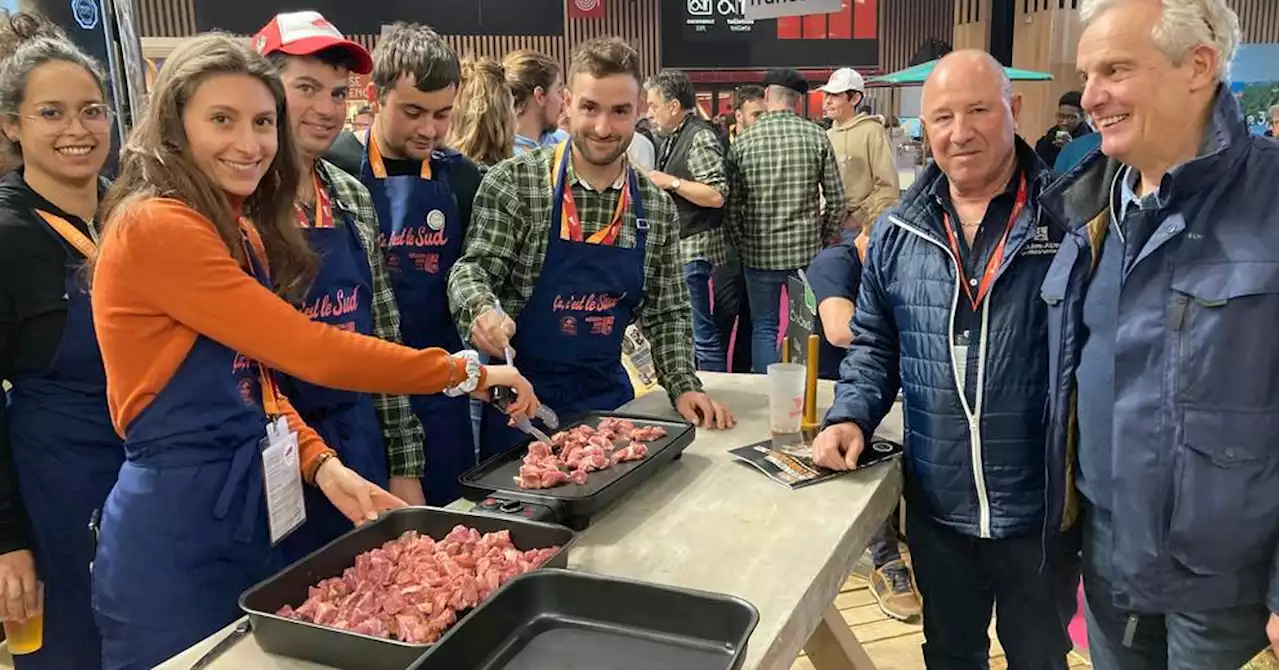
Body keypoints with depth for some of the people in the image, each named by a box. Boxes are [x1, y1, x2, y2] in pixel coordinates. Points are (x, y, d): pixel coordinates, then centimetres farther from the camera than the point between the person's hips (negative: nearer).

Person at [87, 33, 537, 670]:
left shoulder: (241, 232, 10)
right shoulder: (154, 227, -19)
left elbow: (255, 380, 10)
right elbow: (310, 351, -22)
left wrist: (324, 467, -7)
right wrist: (467, 372, -15)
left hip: (248, 509, 8)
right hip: (175, 523, -8)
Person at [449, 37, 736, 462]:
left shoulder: (657, 206, 1)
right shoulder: (513, 183, -11)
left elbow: (667, 312, 7)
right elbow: (473, 269, -13)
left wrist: (684, 386, -4)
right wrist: (482, 309, -35)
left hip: (607, 394, 4)